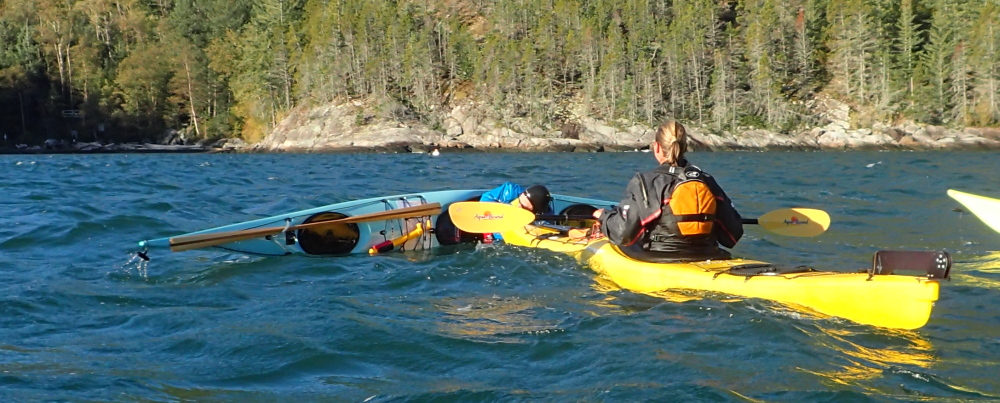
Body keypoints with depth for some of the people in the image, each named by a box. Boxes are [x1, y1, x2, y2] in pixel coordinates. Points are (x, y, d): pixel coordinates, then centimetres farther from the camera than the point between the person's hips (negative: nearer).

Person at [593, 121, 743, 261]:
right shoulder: (706, 181, 5)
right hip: (705, 259, 5)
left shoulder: (645, 182, -9)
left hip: (659, 262, -5)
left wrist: (604, 215, 7)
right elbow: (733, 233, 9)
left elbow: (623, 232, -14)